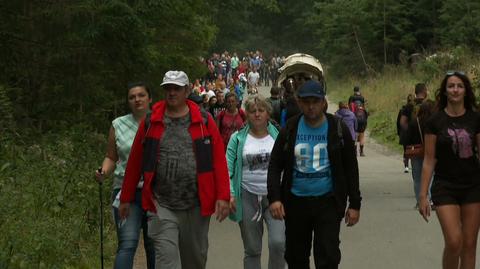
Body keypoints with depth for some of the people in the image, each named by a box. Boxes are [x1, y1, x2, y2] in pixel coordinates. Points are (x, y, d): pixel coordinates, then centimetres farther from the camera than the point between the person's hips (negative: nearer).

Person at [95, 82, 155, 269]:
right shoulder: (118, 125, 8)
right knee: (127, 244, -14)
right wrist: (104, 172, -6)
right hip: (126, 191, -1)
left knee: (154, 246, 10)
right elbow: (111, 157, 15)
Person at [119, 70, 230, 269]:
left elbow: (219, 160, -2)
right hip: (162, 207, -1)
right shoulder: (151, 122, 3)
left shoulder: (204, 121, 2)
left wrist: (223, 197, -10)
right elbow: (135, 162, 5)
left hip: (197, 207, 1)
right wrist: (126, 199, 6)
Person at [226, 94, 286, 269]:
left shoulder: (278, 136, 4)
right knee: (252, 250, 8)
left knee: (278, 243, -16)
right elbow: (228, 168, -1)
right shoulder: (238, 138, 3)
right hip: (247, 197, 1)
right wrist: (230, 193, -14)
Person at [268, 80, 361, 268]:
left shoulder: (338, 129, -2)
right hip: (295, 202, 2)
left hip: (328, 202, -2)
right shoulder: (290, 129, 1)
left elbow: (351, 169, 2)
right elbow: (275, 166, 3)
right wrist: (274, 198, -10)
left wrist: (354, 204, -1)